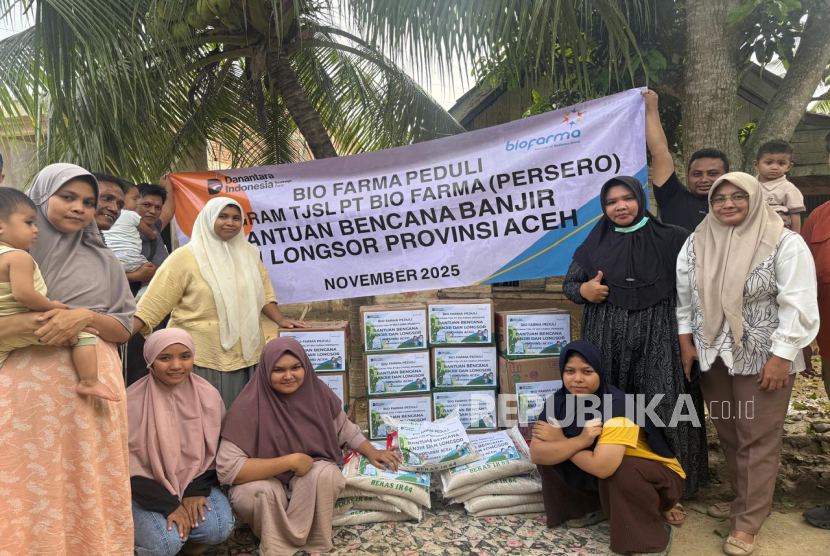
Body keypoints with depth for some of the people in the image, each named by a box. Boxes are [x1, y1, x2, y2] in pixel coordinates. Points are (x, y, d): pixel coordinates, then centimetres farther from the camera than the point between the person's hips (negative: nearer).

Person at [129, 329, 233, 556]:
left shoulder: (208, 395, -6)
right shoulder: (133, 401, -15)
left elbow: (215, 451, 2)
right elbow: (128, 462, -14)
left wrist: (197, 490, -12)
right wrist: (167, 505, -20)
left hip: (196, 483, 2)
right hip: (149, 491, -2)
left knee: (219, 528, -24)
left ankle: (187, 536, 8)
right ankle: (141, 527, 8)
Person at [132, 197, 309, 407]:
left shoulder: (248, 253, 9)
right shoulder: (184, 257, -5)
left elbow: (263, 294, 17)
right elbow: (151, 307, -6)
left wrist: (281, 320, 3)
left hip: (245, 356, 4)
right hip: (202, 359, -4)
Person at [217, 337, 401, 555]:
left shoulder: (317, 392, -12)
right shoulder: (250, 405, -25)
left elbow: (343, 428, 9)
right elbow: (227, 468, -30)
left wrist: (372, 452, -1)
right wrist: (290, 461, -31)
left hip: (313, 482, 3)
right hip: (265, 482, -2)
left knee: (325, 473, -30)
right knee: (253, 493, -35)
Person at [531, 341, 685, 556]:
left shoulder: (617, 404, -31)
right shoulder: (558, 401, -14)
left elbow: (603, 466, -42)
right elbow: (536, 454, -22)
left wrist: (561, 442, -26)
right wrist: (580, 441, -35)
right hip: (598, 479, 5)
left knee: (618, 471, -37)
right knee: (549, 454, -13)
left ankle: (654, 536, -9)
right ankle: (593, 508, 10)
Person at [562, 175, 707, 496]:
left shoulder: (669, 239, 1)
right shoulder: (595, 243, 8)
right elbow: (569, 283, 14)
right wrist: (583, 290, -8)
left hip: (657, 337, -1)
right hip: (609, 338, 2)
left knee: (661, 411, -2)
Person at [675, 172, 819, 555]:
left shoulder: (785, 243, -10)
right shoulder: (696, 242, 3)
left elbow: (798, 305, -13)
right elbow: (683, 295, 8)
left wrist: (781, 356, -16)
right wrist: (685, 341, 4)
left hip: (762, 358, -4)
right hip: (712, 355, 5)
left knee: (758, 440, 3)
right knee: (728, 434, 14)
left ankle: (747, 522, 13)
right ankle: (742, 498, 32)